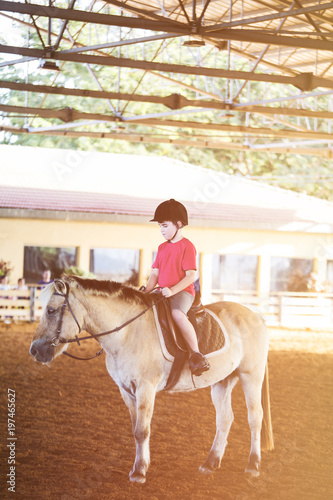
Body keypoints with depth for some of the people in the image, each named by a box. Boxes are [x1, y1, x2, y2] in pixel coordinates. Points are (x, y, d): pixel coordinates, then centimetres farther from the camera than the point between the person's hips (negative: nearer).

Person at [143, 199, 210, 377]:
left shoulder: (187, 246, -6)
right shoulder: (162, 248, 18)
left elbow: (191, 276, -14)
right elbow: (155, 273, 15)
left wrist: (172, 290, -25)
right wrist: (146, 292, -2)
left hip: (182, 291, -8)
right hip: (163, 293, 8)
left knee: (177, 314, -37)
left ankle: (196, 354, -32)